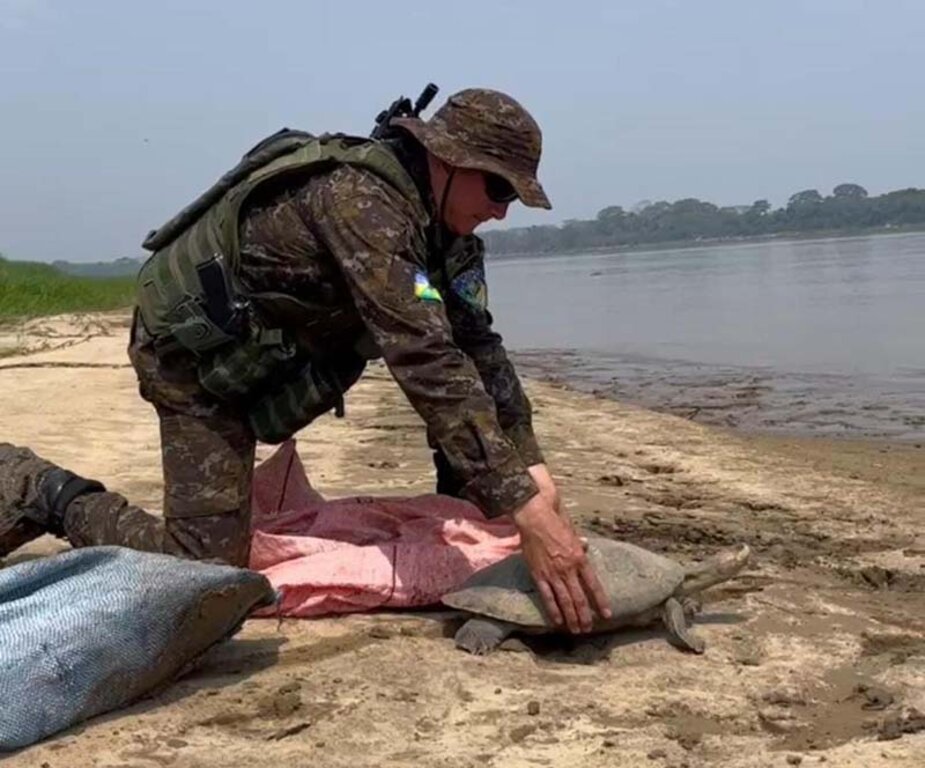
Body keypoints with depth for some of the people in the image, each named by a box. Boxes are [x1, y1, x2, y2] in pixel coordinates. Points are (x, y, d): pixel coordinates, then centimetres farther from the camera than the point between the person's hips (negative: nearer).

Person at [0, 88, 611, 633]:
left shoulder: (437, 219, -4)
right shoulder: (360, 201, -32)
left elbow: (476, 344, -2)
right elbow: (425, 361, -41)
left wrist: (532, 467, -12)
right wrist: (526, 510, -44)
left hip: (267, 351, 10)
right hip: (194, 349, -10)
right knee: (207, 566, -13)